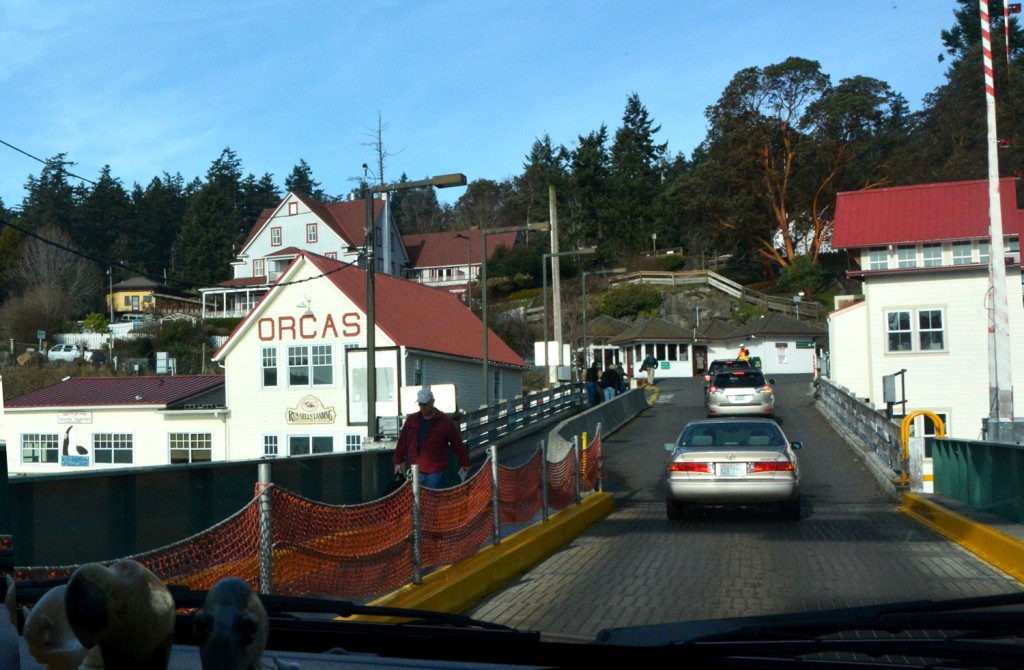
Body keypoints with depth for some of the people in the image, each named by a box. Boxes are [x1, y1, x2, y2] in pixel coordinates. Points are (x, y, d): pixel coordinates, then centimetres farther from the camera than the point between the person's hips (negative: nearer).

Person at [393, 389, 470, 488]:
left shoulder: (445, 421, -2)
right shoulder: (411, 420, 8)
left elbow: (458, 445, 2)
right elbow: (402, 442, 13)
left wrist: (465, 464, 5)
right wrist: (398, 461, 13)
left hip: (435, 472, -3)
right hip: (415, 470, 4)